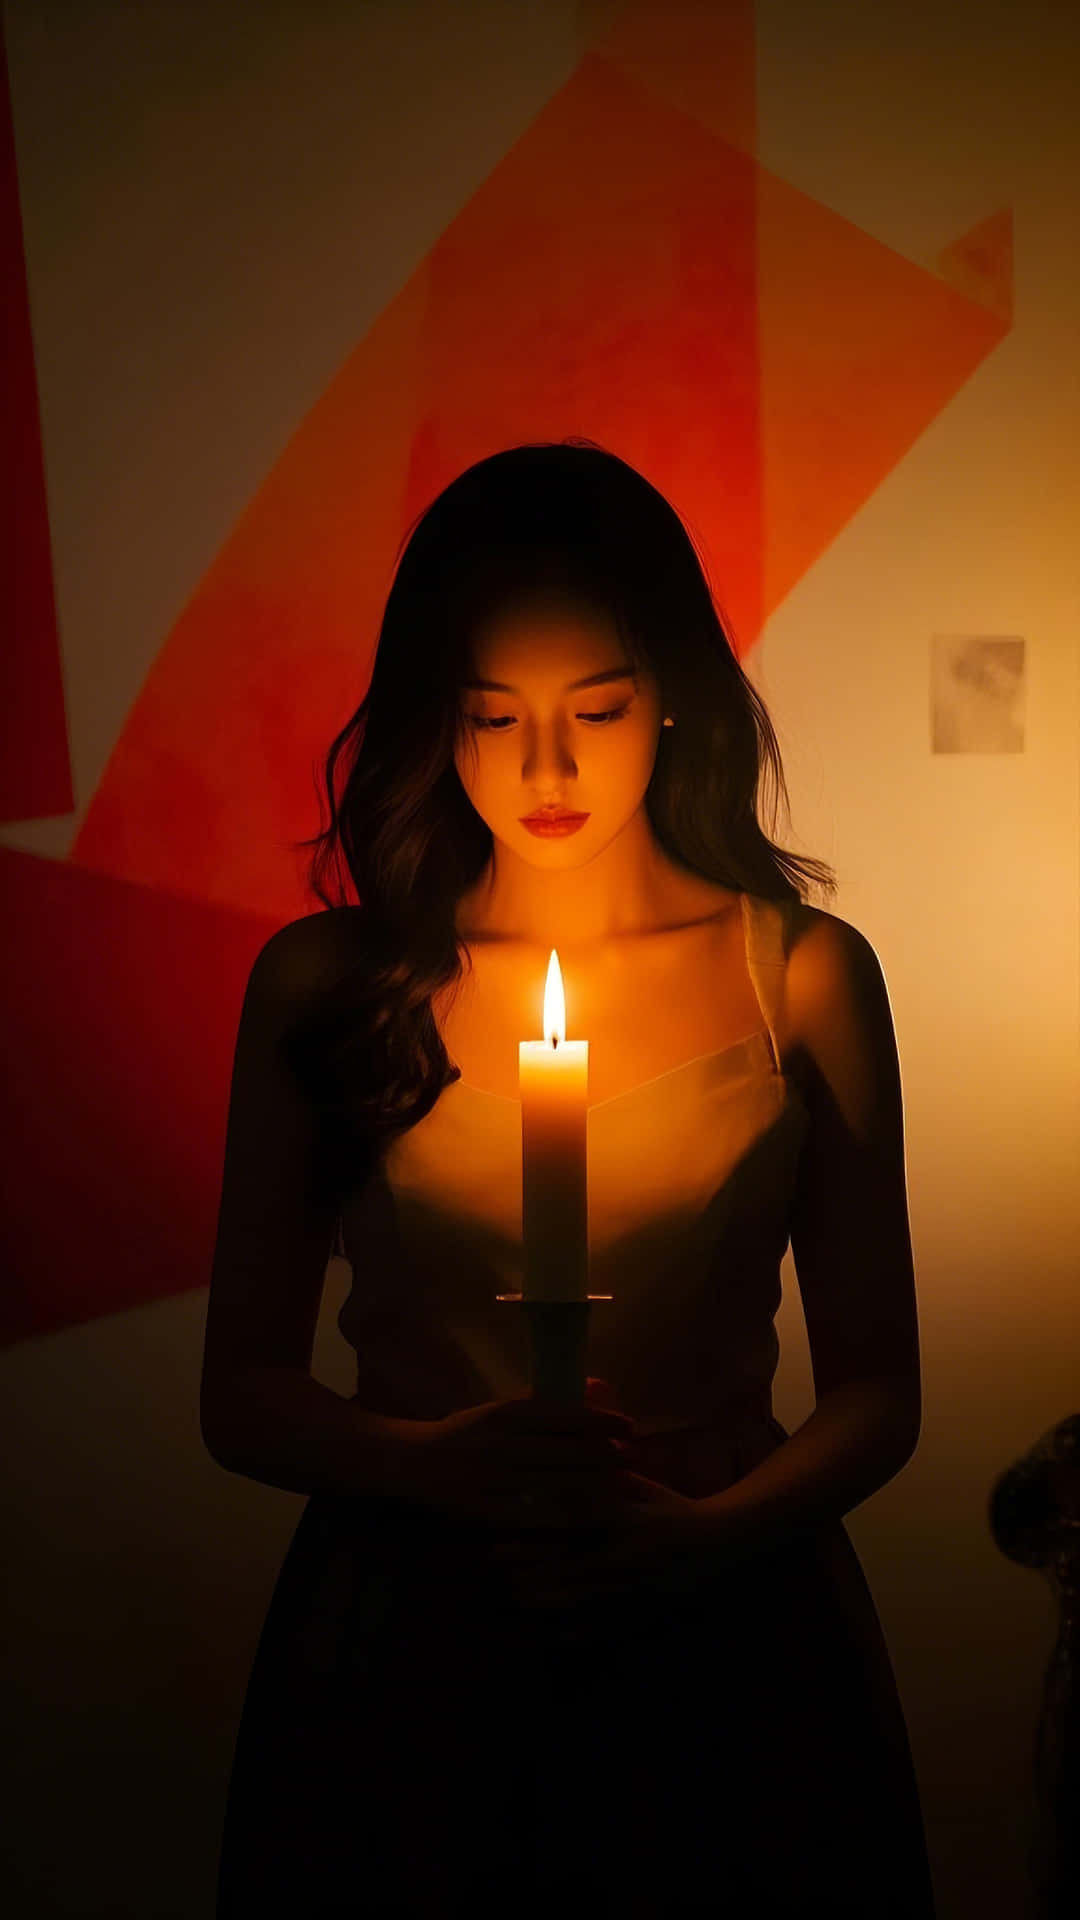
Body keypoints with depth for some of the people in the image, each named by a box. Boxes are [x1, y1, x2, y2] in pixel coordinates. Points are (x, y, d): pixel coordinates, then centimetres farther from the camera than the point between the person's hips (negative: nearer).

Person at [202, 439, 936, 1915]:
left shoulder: (805, 973, -6)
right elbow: (244, 1394, -3)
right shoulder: (321, 981, -6)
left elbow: (875, 1388, -2)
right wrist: (449, 1463, -20)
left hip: (724, 1632, 0)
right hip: (400, 1636, 1)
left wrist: (708, 1534, -19)